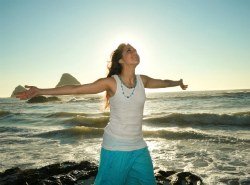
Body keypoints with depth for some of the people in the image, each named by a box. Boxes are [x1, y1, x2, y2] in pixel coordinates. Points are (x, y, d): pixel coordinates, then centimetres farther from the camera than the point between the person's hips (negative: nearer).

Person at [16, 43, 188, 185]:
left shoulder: (142, 80, 1)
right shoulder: (111, 82, -12)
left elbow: (162, 82, 22)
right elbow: (76, 88, -12)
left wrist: (178, 83, 41)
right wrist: (40, 91, -14)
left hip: (139, 147, 5)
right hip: (115, 147, -5)